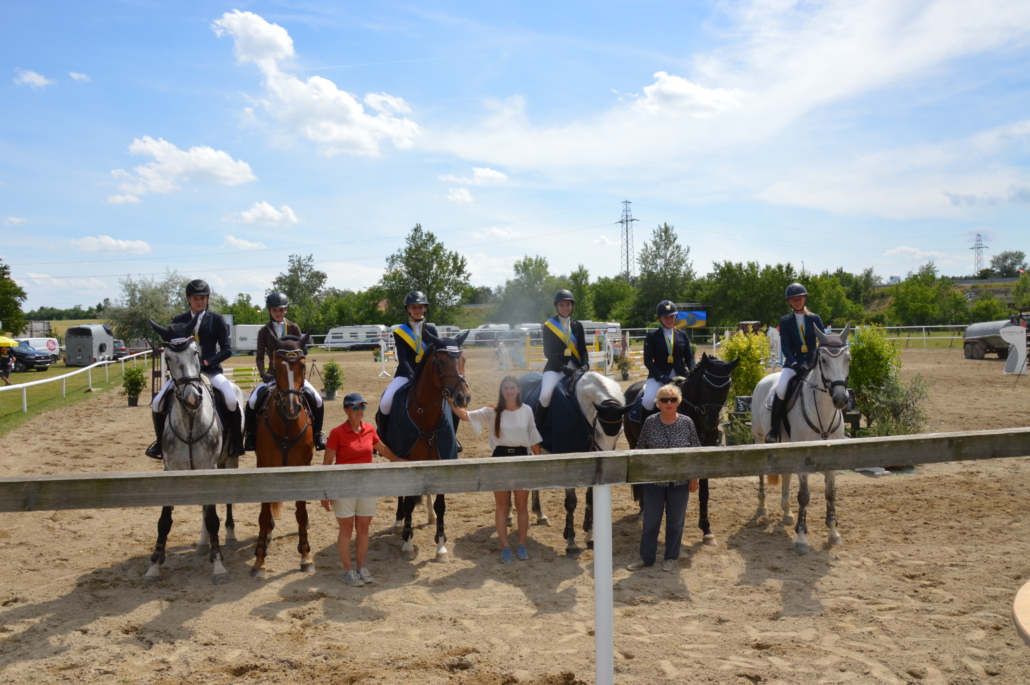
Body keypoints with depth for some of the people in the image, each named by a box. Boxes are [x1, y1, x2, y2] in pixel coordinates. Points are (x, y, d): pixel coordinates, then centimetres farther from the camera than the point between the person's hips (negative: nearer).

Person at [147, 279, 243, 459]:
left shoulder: (217, 319, 3)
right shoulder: (179, 321, 9)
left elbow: (226, 350, -1)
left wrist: (207, 362, -16)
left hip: (210, 369, -2)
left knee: (232, 401, -26)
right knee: (157, 403, -11)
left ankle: (236, 443, -5)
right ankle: (160, 441, 15)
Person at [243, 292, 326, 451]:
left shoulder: (294, 328, 4)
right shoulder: (264, 331, 4)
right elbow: (259, 356, -1)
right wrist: (263, 374, -18)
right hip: (273, 375, 0)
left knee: (317, 400, -20)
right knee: (252, 401, -21)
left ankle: (317, 433, 1)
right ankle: (250, 434, 2)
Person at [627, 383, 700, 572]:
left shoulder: (687, 423, -7)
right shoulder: (650, 422, -6)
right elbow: (640, 448, 2)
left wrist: (694, 478, -3)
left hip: (679, 482, 0)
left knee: (675, 522, 12)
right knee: (650, 521, 10)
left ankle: (671, 557, 29)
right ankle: (646, 557, 25)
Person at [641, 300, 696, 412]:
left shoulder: (682, 335, 11)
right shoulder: (652, 336, 1)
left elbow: (689, 357, 10)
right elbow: (648, 360, -4)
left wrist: (695, 370, -12)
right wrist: (661, 376, -18)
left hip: (680, 376, 3)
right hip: (658, 376, -3)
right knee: (648, 403, -27)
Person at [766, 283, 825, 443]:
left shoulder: (815, 319, 10)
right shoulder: (785, 321, 7)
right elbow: (785, 346, -2)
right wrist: (795, 364, -18)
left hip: (813, 362, 2)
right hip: (793, 363, -2)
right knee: (781, 391, -27)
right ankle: (774, 428, -13)